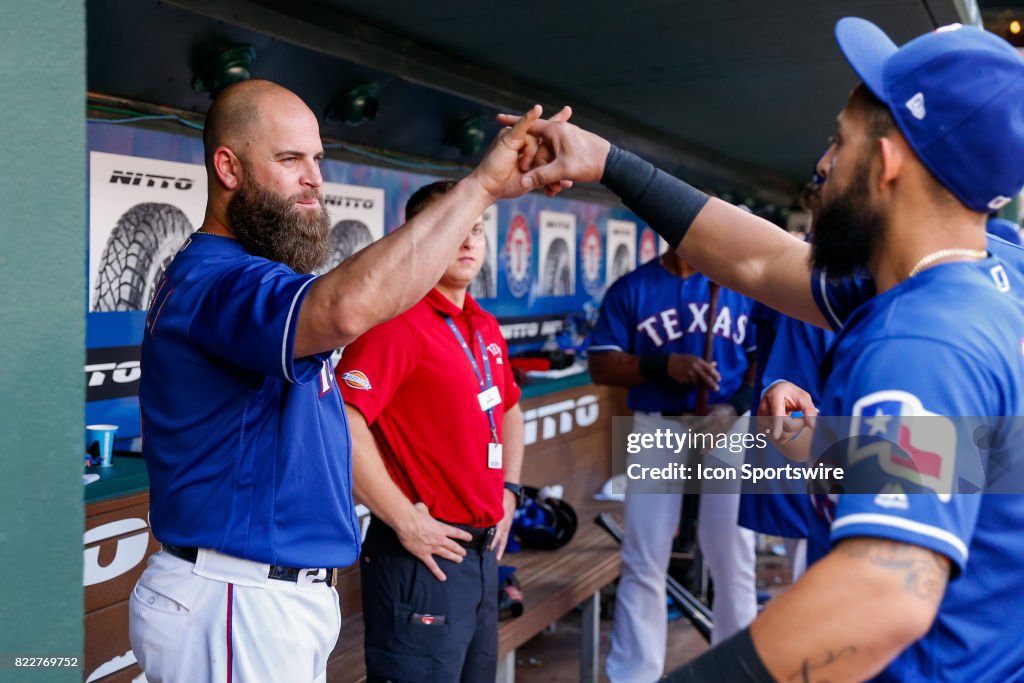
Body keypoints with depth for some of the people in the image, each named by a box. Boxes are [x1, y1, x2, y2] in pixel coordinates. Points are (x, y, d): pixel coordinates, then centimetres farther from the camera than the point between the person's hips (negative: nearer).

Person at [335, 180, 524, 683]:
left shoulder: (485, 326, 11)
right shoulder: (399, 320, -16)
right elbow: (341, 424, -27)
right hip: (426, 557, -8)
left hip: (483, 552, 9)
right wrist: (404, 521, -22)